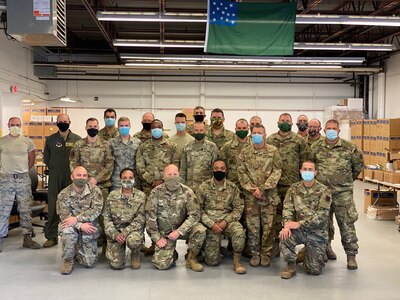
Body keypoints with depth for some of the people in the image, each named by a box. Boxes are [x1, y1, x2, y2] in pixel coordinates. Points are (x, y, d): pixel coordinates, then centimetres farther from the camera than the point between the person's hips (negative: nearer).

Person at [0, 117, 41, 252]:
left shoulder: (27, 142, 5)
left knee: (25, 210, 6)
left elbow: (32, 160, 14)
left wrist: (22, 171, 9)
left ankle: (27, 238, 12)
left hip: (23, 179, 2)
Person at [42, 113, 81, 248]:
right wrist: (54, 169, 9)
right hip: (55, 178, 1)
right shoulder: (50, 139, 7)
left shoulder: (77, 139, 2)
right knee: (53, 207, 2)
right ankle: (51, 236, 10)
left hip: (72, 178, -1)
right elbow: (46, 157, 13)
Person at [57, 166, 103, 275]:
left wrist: (77, 218, -30)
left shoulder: (95, 190, -8)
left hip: (90, 228, 0)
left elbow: (96, 210, -19)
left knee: (89, 263, -4)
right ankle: (68, 260, -11)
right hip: (73, 227, 0)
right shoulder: (63, 194, -7)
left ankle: (78, 250, 32)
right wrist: (80, 225, -29)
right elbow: (64, 216, -14)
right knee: (67, 230, -36)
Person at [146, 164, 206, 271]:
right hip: (164, 232, 0)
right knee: (161, 264, -17)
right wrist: (157, 238, -12)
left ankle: (191, 258, -5)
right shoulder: (156, 192, -9)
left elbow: (195, 214, -14)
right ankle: (172, 254, 20)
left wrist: (179, 231, -23)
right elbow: (150, 216, -7)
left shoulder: (186, 191, -9)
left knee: (200, 229, -29)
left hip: (182, 229, 1)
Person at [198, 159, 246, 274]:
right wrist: (211, 224, -14)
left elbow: (238, 207, 1)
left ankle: (237, 261, -13)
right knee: (212, 261, -8)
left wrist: (225, 221, -14)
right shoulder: (204, 187, -2)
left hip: (228, 220, 1)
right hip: (210, 223, -1)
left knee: (239, 231, -34)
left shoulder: (233, 187, 2)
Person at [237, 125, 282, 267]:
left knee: (268, 226, 3)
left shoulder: (273, 151, 1)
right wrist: (252, 189, -10)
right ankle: (255, 253, 17)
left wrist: (262, 188, -13)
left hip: (269, 194, -1)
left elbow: (277, 171, -4)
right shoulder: (245, 153, 5)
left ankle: (266, 254, 15)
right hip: (250, 195, 1)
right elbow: (241, 173, 1)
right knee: (252, 226, 5)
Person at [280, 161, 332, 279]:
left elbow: (322, 215, -17)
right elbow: (287, 209, -4)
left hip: (317, 233, -2)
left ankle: (307, 253, 29)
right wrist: (287, 225, -25)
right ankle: (291, 265, -5)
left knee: (314, 269, -6)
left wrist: (299, 224, -24)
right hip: (299, 230, 2)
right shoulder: (294, 188, 2)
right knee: (284, 236, -31)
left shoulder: (323, 191, -9)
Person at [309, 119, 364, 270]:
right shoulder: (316, 148, 2)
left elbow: (359, 164, 11)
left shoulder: (349, 147, -2)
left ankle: (351, 255, 6)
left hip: (343, 191, -2)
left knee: (347, 224, -3)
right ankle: (326, 246, 32)